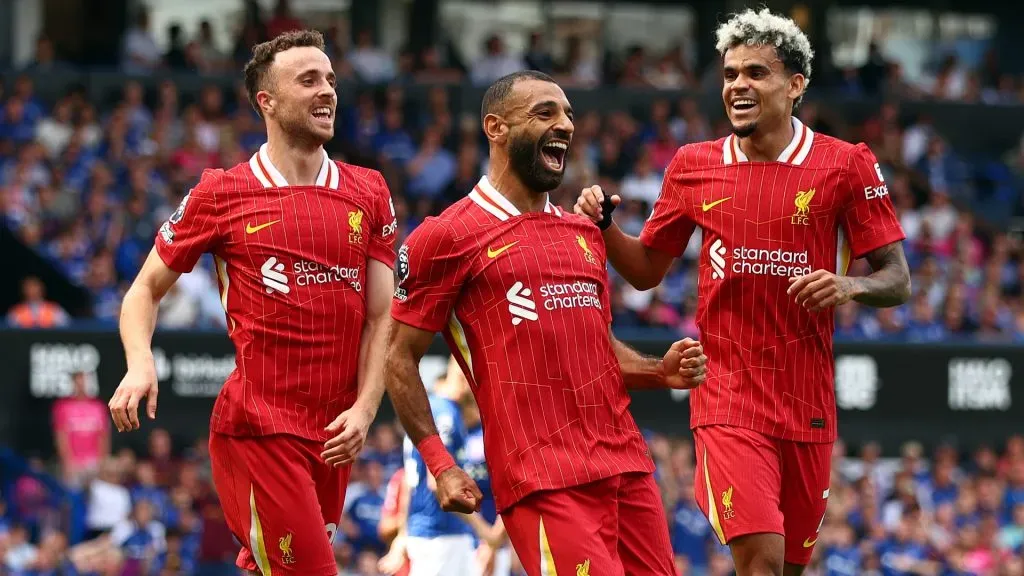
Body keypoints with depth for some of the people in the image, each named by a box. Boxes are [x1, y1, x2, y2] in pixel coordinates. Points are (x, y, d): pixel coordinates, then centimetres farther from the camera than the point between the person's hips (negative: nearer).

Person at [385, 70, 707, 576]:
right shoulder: (449, 237, 0)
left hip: (627, 462, 7)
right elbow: (401, 358, 1)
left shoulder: (584, 234, 21)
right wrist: (441, 467, -7)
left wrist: (660, 372, 8)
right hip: (543, 478, -7)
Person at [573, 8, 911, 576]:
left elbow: (897, 281, 1)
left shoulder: (845, 165, 0)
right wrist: (603, 226, -3)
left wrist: (849, 286, -20)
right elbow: (646, 271, 16)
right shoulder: (693, 165, 6)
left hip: (808, 404, 1)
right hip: (727, 397, -1)